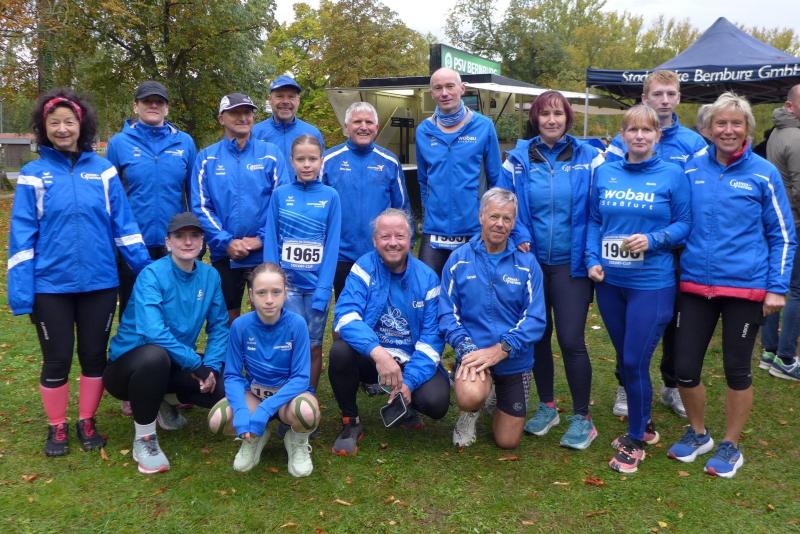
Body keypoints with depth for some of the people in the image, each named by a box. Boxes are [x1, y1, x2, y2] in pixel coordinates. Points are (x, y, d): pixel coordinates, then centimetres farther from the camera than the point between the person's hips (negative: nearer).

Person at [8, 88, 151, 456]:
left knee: (94, 356, 12)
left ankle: (87, 422, 31)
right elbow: (22, 237, -4)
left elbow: (123, 225, 1)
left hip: (99, 283, 1)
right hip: (51, 286, -1)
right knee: (57, 360, 11)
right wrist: (21, 292, -8)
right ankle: (57, 428, 30)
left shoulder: (103, 171, 1)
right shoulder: (33, 175, -3)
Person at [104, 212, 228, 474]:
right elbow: (153, 332, -33)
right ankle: (144, 439, -16)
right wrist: (197, 365, -29)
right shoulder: (152, 275, -20)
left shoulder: (210, 276, -2)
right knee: (155, 355, -40)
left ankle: (162, 403, 16)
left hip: (177, 365, 6)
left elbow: (219, 327, 2)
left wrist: (211, 367, -13)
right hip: (128, 364, -6)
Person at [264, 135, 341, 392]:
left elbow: (332, 246, -4)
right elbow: (271, 242, 0)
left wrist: (323, 289, -11)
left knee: (314, 346, 9)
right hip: (288, 283, 0)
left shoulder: (330, 196, -1)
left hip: (317, 284, 0)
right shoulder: (280, 194, 0)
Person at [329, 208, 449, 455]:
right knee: (341, 350, -32)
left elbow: (432, 338, -8)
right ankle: (351, 423, -6)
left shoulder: (427, 278, -5)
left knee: (436, 401, -26)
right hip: (369, 356, -1)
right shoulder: (364, 268, -9)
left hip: (411, 361, 1)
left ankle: (405, 407, 14)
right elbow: (345, 316, -23)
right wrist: (378, 353, -40)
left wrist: (409, 381, -22)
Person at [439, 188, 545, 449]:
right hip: (474, 352, -1)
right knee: (470, 396, -35)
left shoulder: (527, 263, -4)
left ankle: (499, 402, 43)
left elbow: (535, 318, -9)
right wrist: (465, 348, -22)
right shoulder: (459, 259, -4)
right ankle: (470, 413, 4)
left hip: (515, 360, 2)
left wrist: (500, 349, -21)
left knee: (507, 442, 9)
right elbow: (447, 313, -6)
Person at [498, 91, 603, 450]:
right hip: (532, 261, 2)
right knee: (538, 335, 13)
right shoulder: (519, 158, 2)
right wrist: (520, 238, -11)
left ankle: (582, 418, 13)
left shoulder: (588, 158, -2)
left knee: (571, 340, -4)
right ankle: (546, 406, 31)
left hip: (570, 264, -2)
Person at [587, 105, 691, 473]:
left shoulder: (672, 175, -4)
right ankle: (643, 425, 36)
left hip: (651, 283, -4)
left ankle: (635, 440, 15)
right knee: (624, 360, 14)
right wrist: (592, 259, -3)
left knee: (635, 362, -4)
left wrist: (653, 240, -18)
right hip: (610, 281, 4)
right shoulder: (605, 173, 6)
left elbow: (684, 224, -1)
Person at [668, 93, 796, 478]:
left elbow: (782, 236, 0)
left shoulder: (763, 174, -4)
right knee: (685, 366, 5)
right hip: (695, 284, 3)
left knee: (737, 369, 9)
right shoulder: (692, 171, 2)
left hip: (745, 288, -2)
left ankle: (731, 446, 28)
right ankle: (697, 433, 30)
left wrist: (777, 288, -6)